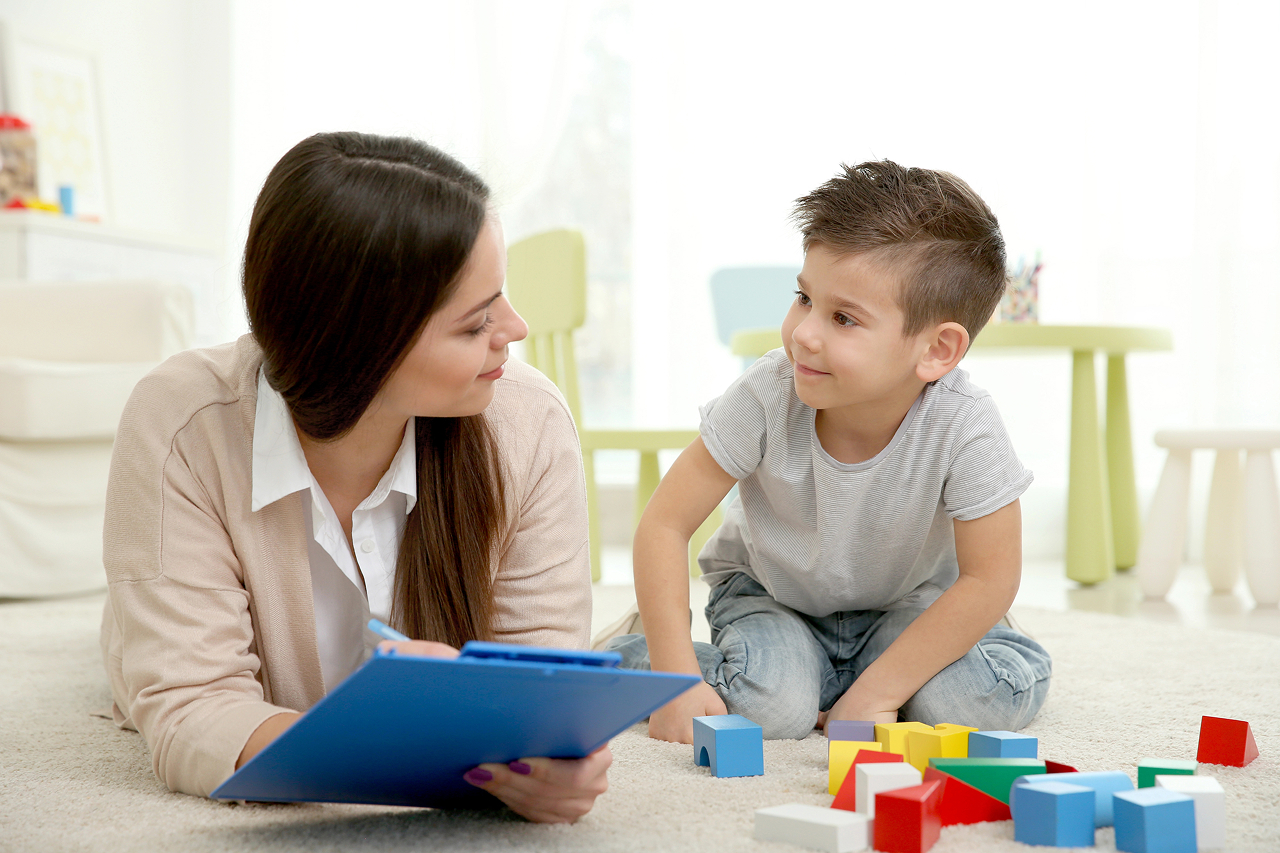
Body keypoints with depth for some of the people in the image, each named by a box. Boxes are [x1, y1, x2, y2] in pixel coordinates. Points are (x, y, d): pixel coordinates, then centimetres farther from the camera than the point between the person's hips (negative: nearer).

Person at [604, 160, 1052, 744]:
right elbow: (664, 525, -22)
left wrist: (876, 693, -24)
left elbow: (990, 579, -23)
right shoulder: (768, 396, -30)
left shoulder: (963, 427, -33)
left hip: (903, 597, 1)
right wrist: (677, 681, -28)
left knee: (1006, 690, -23)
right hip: (767, 589, 0)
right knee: (773, 709, -28)